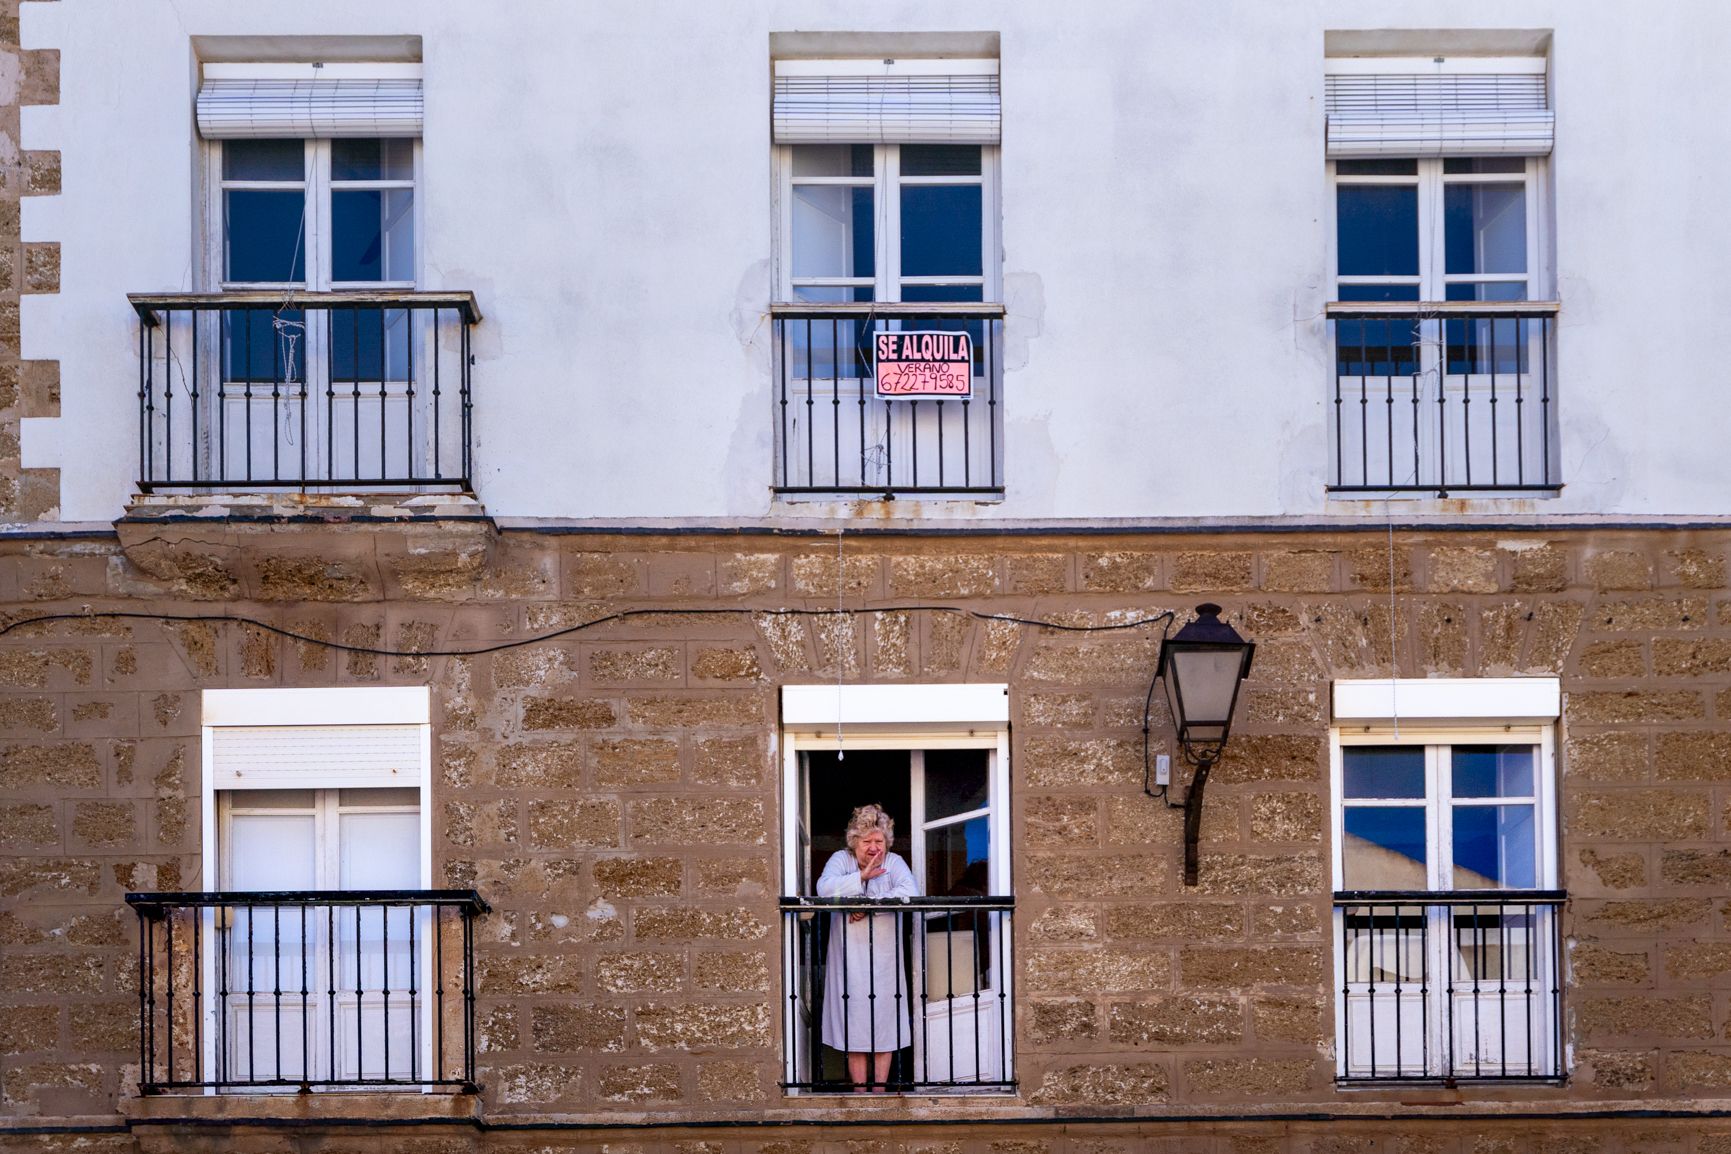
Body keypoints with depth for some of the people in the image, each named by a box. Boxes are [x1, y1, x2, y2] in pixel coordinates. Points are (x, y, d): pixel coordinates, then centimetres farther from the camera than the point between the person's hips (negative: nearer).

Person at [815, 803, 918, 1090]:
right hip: (849, 959, -1)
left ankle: (880, 1088, 8)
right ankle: (859, 1090, 6)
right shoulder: (841, 859, 0)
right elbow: (825, 888, -19)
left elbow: (910, 892, -18)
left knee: (884, 1025, 2)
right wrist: (862, 877, -22)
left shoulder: (894, 863, 1)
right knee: (854, 1025, 0)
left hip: (885, 959, 1)